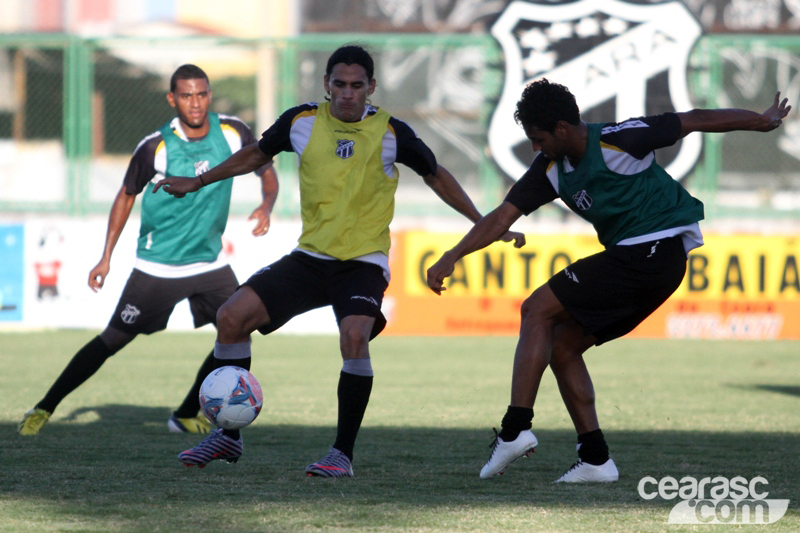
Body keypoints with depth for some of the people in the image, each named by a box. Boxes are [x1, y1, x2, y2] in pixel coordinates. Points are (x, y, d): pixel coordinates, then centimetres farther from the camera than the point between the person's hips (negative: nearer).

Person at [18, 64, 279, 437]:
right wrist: (106, 258, -2)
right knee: (113, 340, -5)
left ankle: (187, 416, 12)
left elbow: (267, 173, 7)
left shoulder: (233, 133, -7)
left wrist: (266, 206, -15)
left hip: (210, 262, 4)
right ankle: (44, 409, 5)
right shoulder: (156, 148, -15)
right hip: (158, 264, -4)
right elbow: (126, 196, -1)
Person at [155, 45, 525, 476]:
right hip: (310, 257, 4)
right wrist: (198, 182, 23)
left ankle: (343, 453, -18)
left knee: (354, 336, -32)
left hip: (364, 263, -3)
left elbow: (436, 176, 10)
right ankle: (228, 436, 6)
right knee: (231, 317, -9)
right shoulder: (302, 122, 1)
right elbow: (258, 154, 20)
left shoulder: (390, 133, -5)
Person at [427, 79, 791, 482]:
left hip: (654, 249, -9)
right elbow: (503, 216, 3)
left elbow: (693, 121, -2)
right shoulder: (551, 169, 6)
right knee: (562, 347, 7)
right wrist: (452, 257, -12)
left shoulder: (620, 140, -13)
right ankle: (595, 459, 6)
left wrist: (764, 121, 8)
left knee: (538, 310, -10)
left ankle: (516, 429, -17)